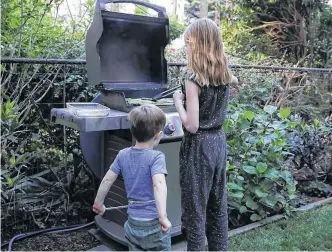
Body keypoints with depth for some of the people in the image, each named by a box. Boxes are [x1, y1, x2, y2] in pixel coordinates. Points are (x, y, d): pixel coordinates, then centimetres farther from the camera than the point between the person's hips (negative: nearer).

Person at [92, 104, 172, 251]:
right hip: (154, 224, -5)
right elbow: (158, 184, -31)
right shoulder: (156, 157, -16)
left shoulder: (123, 155, 0)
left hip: (133, 224, 5)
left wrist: (98, 203, 20)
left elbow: (107, 180, 6)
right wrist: (163, 216, -37)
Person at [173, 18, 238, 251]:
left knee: (195, 209, 5)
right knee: (218, 205, 18)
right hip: (219, 141, 8)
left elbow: (192, 126, -21)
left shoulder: (193, 78, -19)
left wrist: (178, 100, -9)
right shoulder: (224, 73, 2)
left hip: (199, 146, -7)